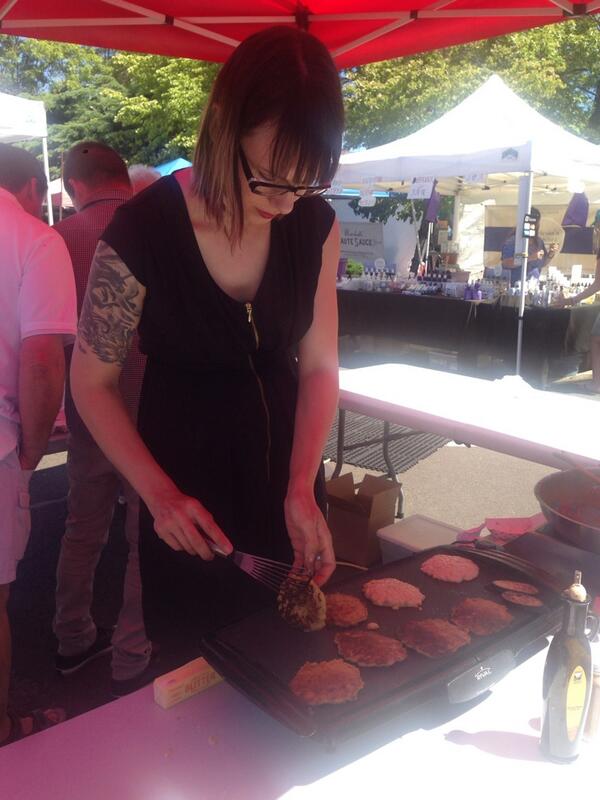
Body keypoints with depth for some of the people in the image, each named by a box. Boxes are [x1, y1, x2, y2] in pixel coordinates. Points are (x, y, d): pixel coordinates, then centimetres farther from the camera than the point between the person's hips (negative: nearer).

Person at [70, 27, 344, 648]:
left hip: (286, 469, 4)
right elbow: (91, 382, -11)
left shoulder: (315, 224, -9)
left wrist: (302, 489, -17)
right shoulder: (141, 230, -20)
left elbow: (319, 365, -5)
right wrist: (159, 492, -21)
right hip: (184, 485, -3)